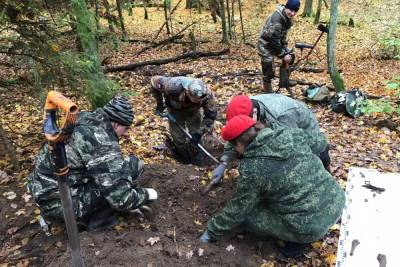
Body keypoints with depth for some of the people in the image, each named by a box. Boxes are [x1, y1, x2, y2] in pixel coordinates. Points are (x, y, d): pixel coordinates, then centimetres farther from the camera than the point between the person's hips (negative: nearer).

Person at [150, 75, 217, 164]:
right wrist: (160, 103, -14)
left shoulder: (207, 94, -38)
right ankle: (184, 160, 26)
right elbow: (155, 81, -23)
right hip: (175, 109, -1)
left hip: (193, 110, 1)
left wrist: (200, 133, -29)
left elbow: (211, 115, -23)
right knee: (179, 137, 0)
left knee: (195, 135, 2)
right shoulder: (173, 85, -44)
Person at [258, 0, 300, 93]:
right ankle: (269, 94, 10)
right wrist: (283, 55, -18)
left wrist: (286, 52, -3)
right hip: (266, 45, -9)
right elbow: (274, 40, -27)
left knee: (290, 56, 11)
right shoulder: (276, 20, -30)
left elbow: (283, 36, 5)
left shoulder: (287, 18, -2)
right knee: (269, 72, -6)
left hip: (276, 43, 9)